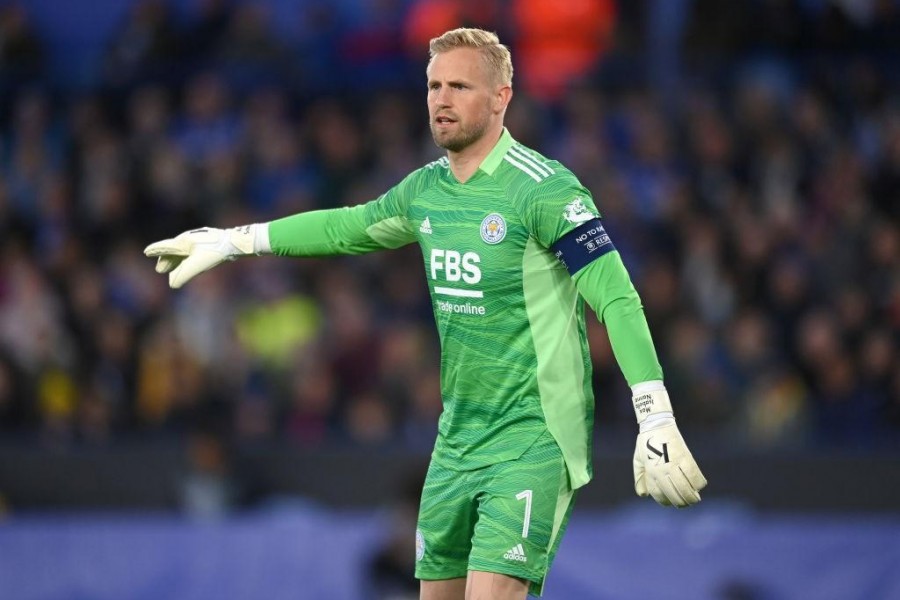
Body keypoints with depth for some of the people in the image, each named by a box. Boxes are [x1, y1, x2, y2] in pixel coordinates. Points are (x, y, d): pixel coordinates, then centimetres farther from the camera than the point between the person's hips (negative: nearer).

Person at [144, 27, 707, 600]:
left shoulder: (545, 188, -15)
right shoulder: (425, 189, 8)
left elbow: (618, 300, -19)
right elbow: (346, 227, 27)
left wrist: (656, 422, -27)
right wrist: (231, 241, 31)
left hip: (535, 439, -8)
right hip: (457, 439, 8)